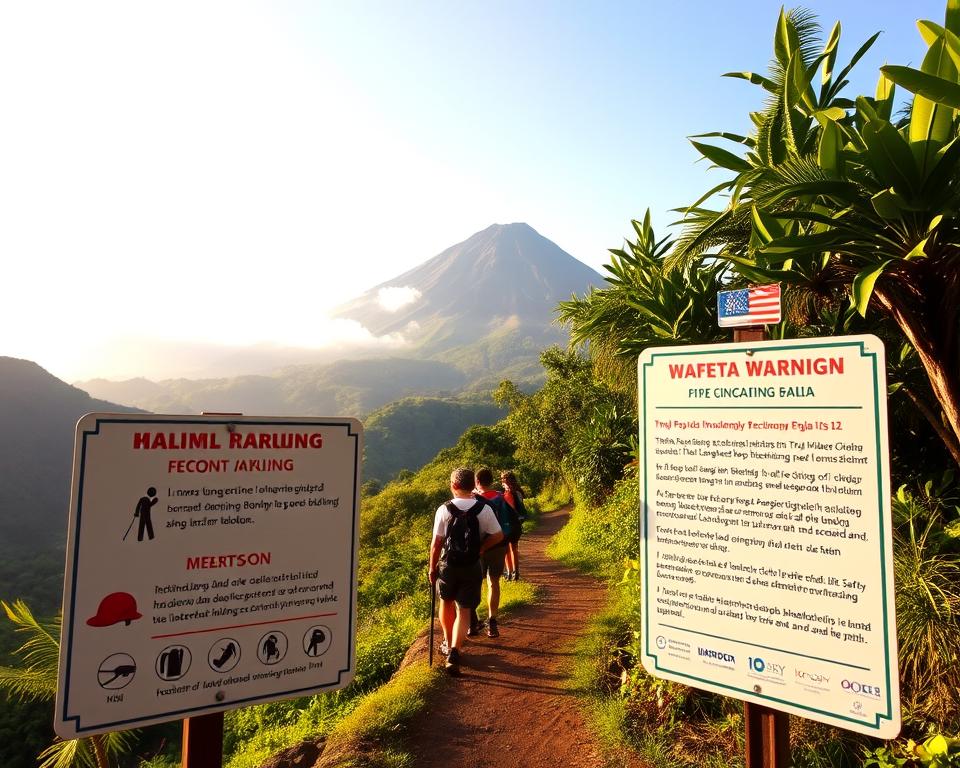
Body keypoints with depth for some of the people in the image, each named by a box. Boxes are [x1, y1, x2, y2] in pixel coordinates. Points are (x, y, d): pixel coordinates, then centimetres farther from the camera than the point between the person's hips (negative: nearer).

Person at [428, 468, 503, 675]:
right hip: (472, 567, 0)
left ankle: (448, 643, 39)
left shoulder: (444, 510, -12)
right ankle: (454, 652, -7)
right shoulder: (484, 509, -10)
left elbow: (436, 543, -8)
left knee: (446, 602, 24)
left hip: (447, 565, 0)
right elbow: (498, 536, -3)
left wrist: (432, 568, 4)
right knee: (464, 611, 8)